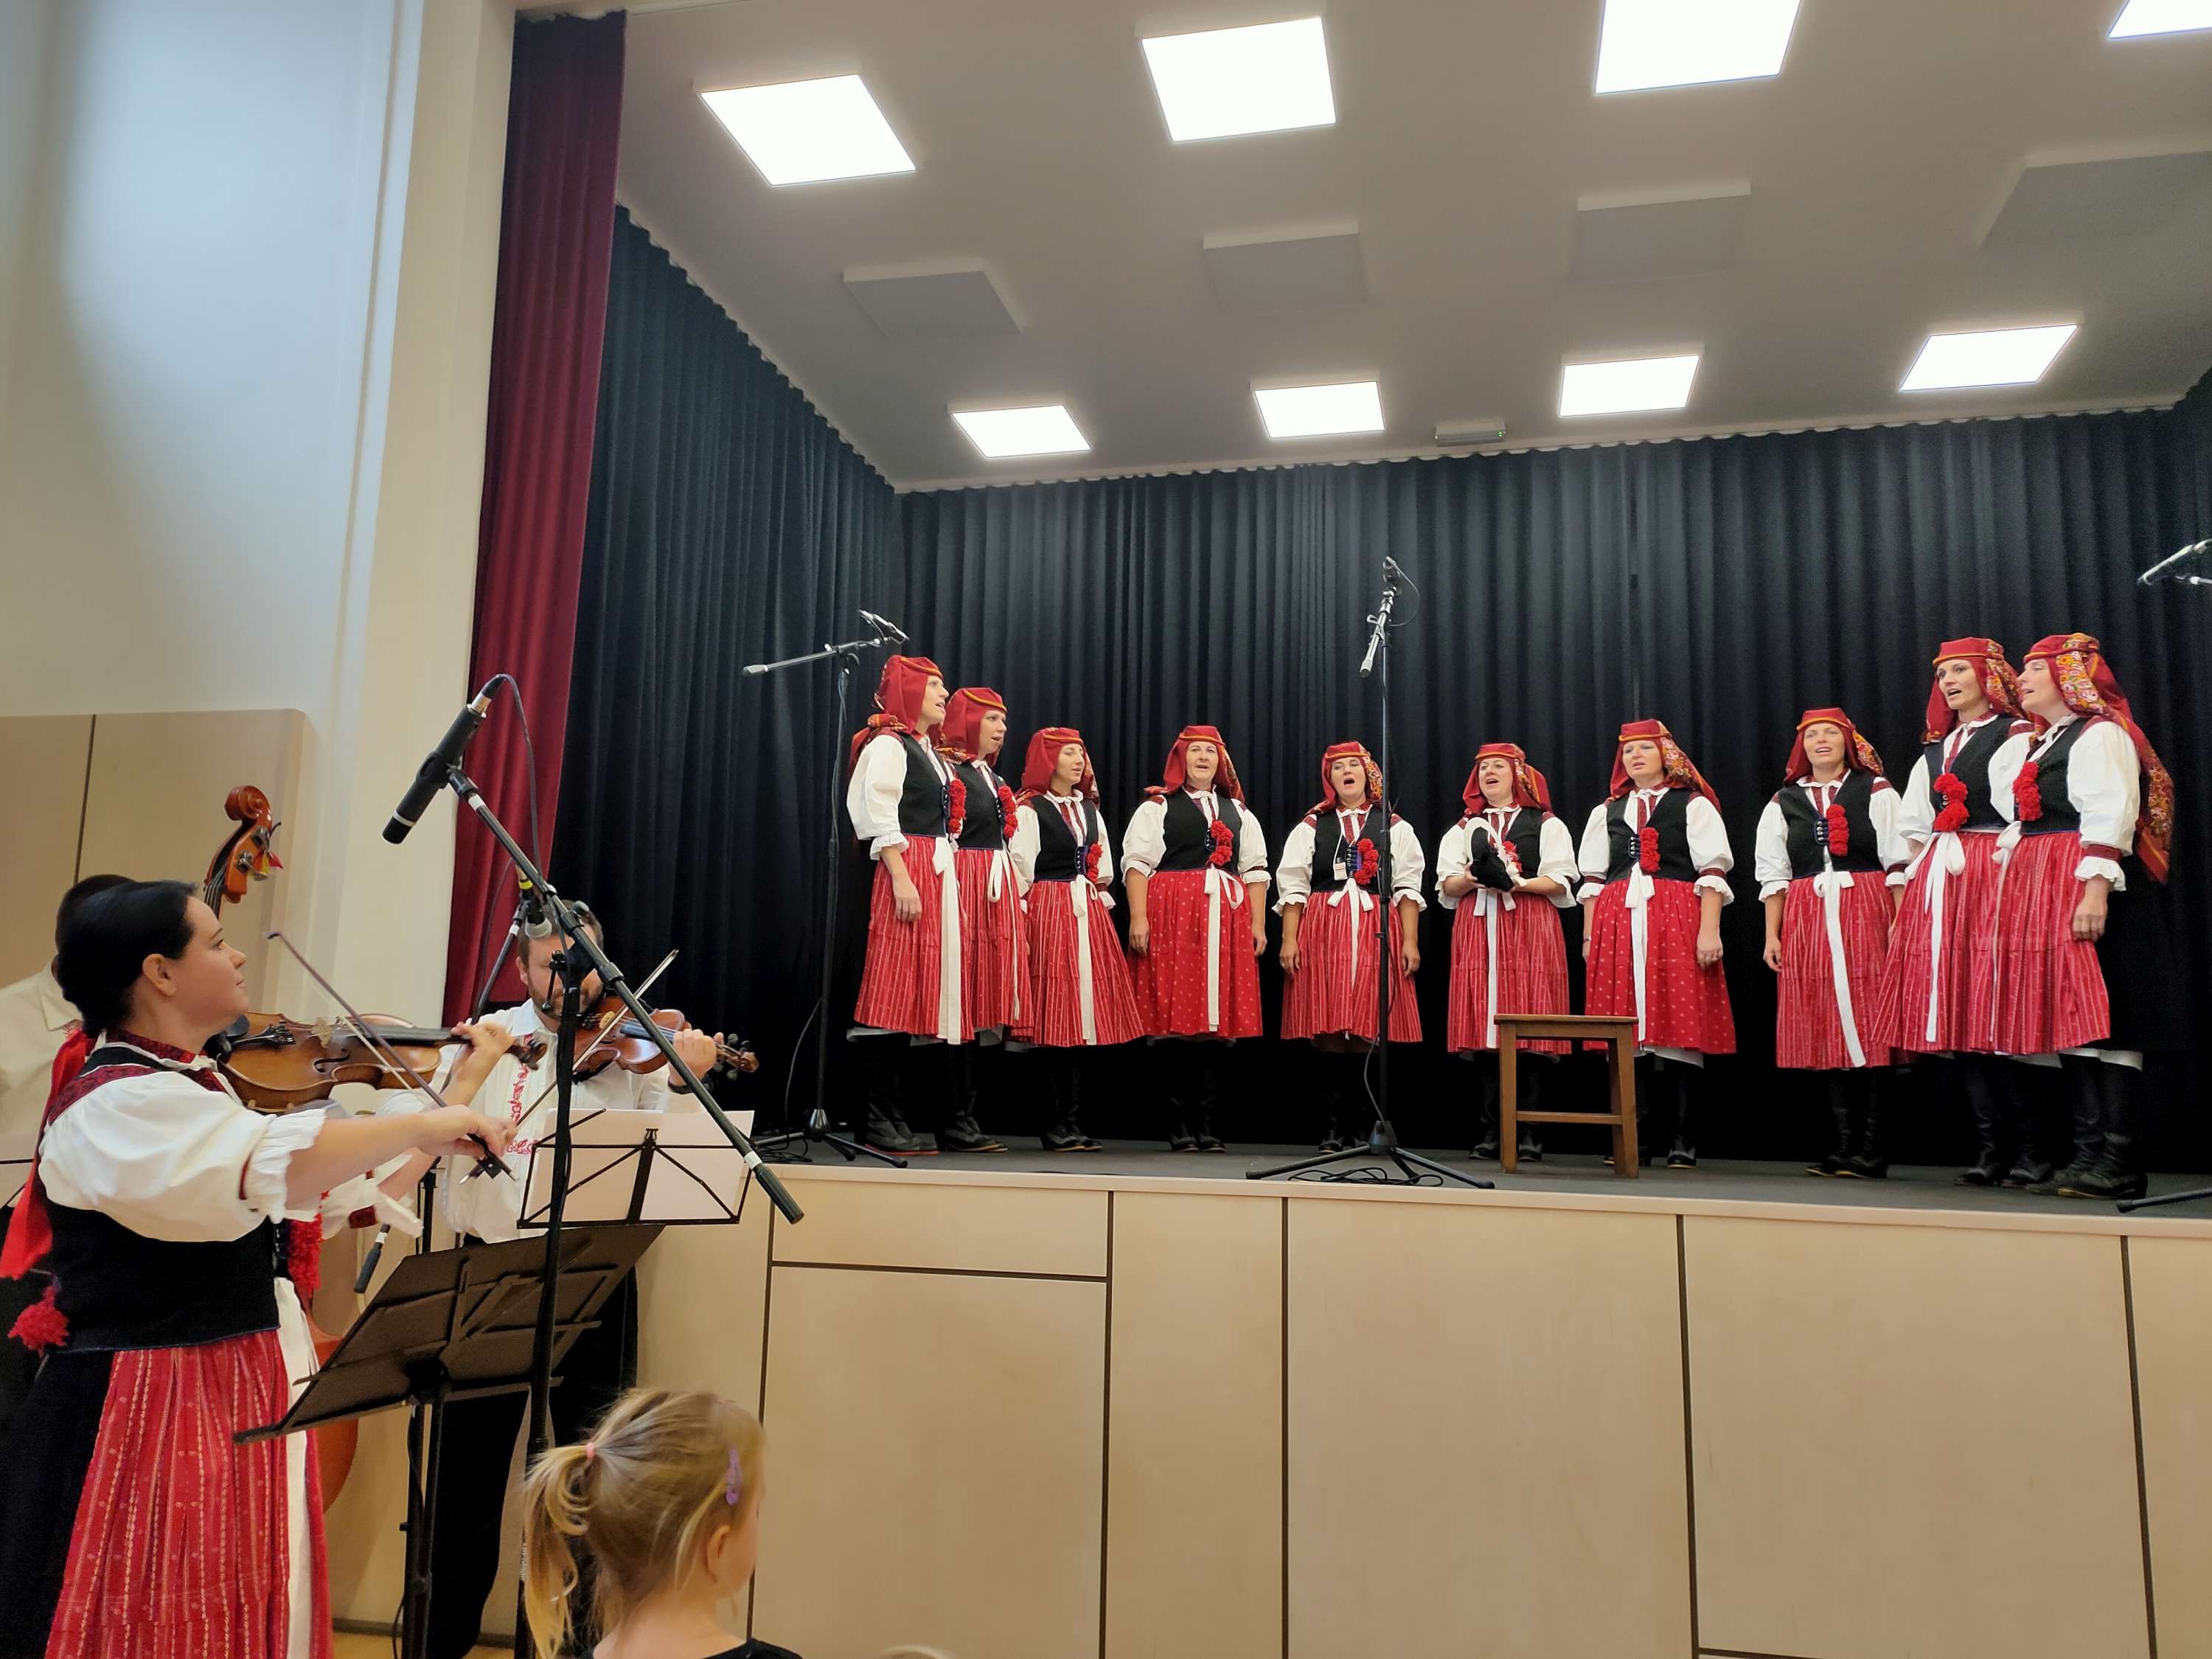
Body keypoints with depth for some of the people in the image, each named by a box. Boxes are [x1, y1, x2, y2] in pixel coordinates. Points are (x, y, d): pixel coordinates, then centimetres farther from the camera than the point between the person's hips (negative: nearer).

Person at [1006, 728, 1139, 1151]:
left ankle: (1072, 1123, 7)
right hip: (1048, 914, -6)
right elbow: (1021, 873, -7)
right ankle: (1055, 1125, -1)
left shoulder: (1090, 810, 19)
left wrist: (1098, 903, 7)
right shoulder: (1029, 810, -1)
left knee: (1083, 1020, 3)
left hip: (1090, 917, 6)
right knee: (1055, 1021, -6)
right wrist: (1023, 927, -11)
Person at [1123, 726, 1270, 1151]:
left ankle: (1207, 1124, 8)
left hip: (1226, 921, 4)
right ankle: (1179, 1125, 1)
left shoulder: (1238, 812, 21)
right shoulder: (1157, 807, 7)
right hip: (1173, 919, -4)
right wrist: (1138, 918, -12)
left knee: (1218, 1025, 2)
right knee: (1177, 1019, -6)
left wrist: (1258, 924, 8)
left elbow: (1255, 870, 18)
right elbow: (1137, 862, -1)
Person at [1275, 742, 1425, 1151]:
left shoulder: (1395, 827, 13)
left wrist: (1411, 942, -1)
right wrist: (1289, 939, -3)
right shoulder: (1311, 826, 12)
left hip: (1378, 930, 0)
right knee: (1331, 1033, -3)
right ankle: (1336, 1127, 4)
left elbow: (1407, 888, 7)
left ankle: (1361, 1128, 5)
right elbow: (1293, 886, 7)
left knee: (1368, 1031, -3)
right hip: (1324, 931, 0)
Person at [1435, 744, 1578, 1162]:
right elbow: (1447, 884, 9)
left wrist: (1519, 882, -16)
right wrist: (1473, 879, -12)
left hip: (1531, 928, -2)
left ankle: (1529, 1131, -4)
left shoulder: (1547, 825, 11)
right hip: (1478, 928, 2)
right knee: (1485, 1023, -3)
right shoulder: (1464, 828, 19)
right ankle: (1490, 1129, 1)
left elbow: (1561, 881, 1)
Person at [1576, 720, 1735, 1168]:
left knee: (1680, 1025, -6)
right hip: (1619, 923, 4)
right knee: (1627, 1030, 0)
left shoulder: (1694, 805, 8)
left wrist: (1709, 931, -10)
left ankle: (1684, 1140, -1)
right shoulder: (1606, 812, 20)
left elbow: (1713, 873, 0)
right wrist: (1589, 936, 9)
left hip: (1676, 921, -3)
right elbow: (1593, 879, 17)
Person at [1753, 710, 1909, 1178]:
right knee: (1825, 1031, 3)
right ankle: (1845, 1145, 8)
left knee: (1870, 1028, -5)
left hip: (1866, 914, -3)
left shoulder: (1876, 792, 6)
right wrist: (1772, 935, 6)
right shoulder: (1783, 802, 14)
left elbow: (1899, 863, 0)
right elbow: (1773, 874, 13)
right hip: (1806, 920, 3)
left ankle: (1872, 1148, -2)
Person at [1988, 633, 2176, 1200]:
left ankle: (2119, 1164, -10)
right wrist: (2019, 893, 18)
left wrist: (2097, 889, -25)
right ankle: (2089, 1153, 8)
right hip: (2038, 892, 9)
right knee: (2071, 1023, 6)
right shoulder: (2030, 746, 22)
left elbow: (2110, 817, -16)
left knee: (2103, 1021, -10)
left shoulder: (2100, 735, -5)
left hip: (2086, 885, -9)